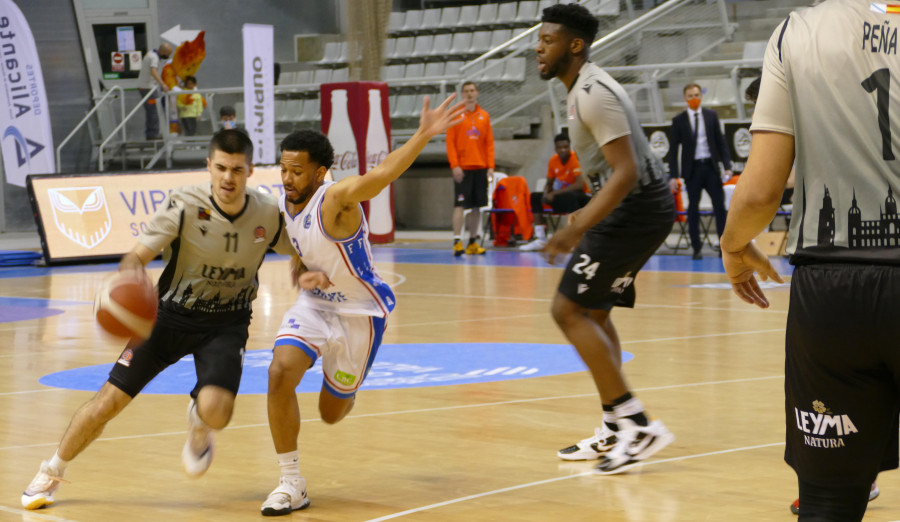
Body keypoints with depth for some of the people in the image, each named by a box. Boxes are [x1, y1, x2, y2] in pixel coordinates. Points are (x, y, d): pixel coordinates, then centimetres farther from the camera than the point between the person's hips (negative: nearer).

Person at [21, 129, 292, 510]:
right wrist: (131, 280, -48)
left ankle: (199, 427, 16)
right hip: (172, 314, 0)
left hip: (226, 324, 1)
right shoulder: (184, 205, -21)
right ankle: (51, 473, 20)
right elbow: (137, 256, -24)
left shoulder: (267, 214, -12)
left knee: (216, 410, -26)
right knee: (111, 398, -5)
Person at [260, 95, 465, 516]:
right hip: (314, 303, 5)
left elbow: (380, 175, -50)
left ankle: (345, 391, 52)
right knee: (280, 373, -22)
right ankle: (291, 484, -10)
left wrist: (424, 135, -68)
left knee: (332, 412, 10)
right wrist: (302, 275, -18)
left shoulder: (336, 199, -29)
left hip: (360, 311, -5)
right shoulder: (282, 205, -6)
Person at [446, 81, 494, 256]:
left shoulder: (484, 116, 10)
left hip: (480, 168, 4)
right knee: (460, 204, -9)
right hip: (462, 168, -4)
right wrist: (455, 165, -13)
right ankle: (457, 242, -10)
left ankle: (473, 242, 13)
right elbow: (450, 142, -4)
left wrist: (490, 166, 1)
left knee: (476, 206, 6)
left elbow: (489, 143, 10)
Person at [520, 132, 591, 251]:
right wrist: (546, 194, -13)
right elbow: (549, 183, 12)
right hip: (563, 197, 7)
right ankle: (541, 240, -6)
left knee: (569, 197, -39)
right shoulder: (553, 161, 1)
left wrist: (555, 193, -26)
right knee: (535, 197, -3)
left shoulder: (575, 158, -18)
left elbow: (580, 184, -28)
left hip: (580, 198, -7)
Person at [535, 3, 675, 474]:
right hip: (640, 208, 11)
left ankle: (638, 424, -12)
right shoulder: (587, 88, 14)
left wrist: (578, 229, -30)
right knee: (593, 312, 16)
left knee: (569, 309, -9)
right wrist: (588, 214, 31)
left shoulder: (593, 93, -18)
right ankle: (614, 430, 20)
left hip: (635, 208, -11)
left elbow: (625, 172, -26)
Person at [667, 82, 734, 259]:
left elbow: (721, 142, 8)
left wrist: (727, 166, -2)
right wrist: (674, 175, -7)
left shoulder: (711, 116, 7)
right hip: (692, 168, -2)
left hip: (711, 167, 2)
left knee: (720, 206, 0)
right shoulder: (678, 120, 0)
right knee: (693, 208, 3)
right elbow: (673, 149, 0)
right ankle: (696, 248, 10)